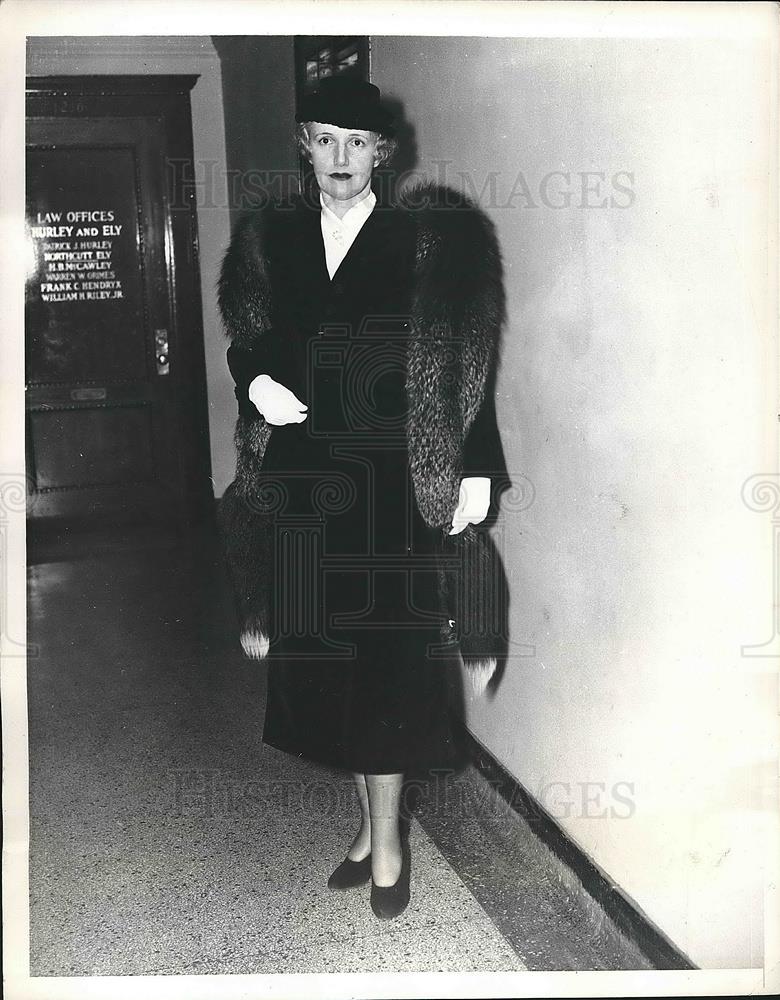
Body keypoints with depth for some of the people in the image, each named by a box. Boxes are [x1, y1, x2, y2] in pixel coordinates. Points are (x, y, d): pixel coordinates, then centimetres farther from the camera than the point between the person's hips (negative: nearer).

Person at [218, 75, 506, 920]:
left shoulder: (429, 242, -1)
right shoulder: (271, 241, 9)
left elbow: (466, 368, -2)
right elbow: (245, 343, 16)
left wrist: (476, 469, -6)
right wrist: (255, 380, -6)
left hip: (389, 478, -4)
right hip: (302, 475, 4)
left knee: (383, 653, 0)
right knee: (324, 654, 10)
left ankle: (387, 836, 18)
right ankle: (371, 822, 28)